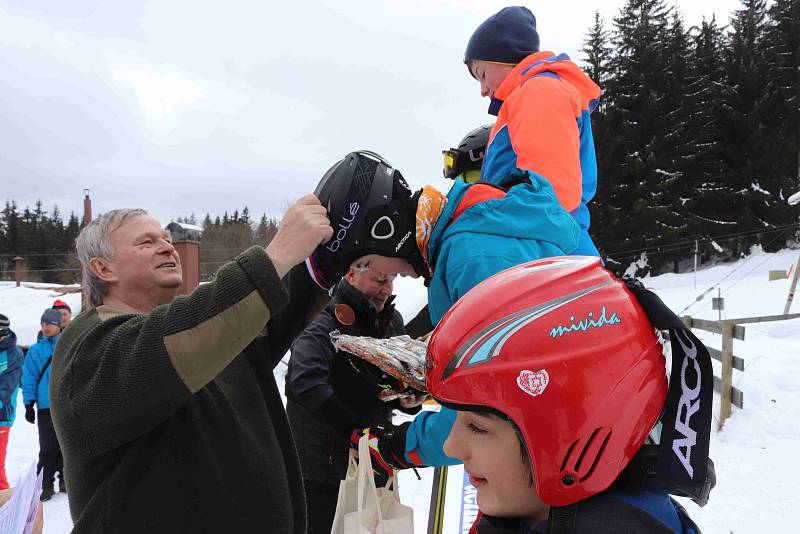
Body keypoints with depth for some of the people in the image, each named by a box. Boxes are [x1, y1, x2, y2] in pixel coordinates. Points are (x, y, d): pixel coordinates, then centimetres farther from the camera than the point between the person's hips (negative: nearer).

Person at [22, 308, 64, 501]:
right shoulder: (35, 351, 3)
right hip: (46, 407, -1)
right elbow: (29, 378, 2)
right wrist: (29, 404, -3)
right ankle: (47, 484, 10)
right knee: (47, 447, 0)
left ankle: (65, 478, 22)